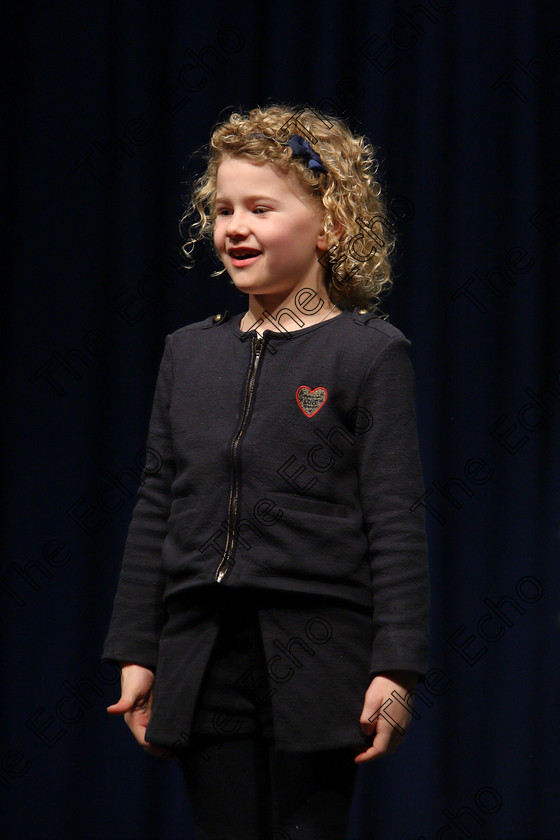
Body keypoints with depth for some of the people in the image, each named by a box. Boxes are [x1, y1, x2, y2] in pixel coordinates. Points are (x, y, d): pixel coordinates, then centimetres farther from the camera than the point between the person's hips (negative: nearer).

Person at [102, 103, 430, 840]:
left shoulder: (371, 353, -3)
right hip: (203, 662, 4)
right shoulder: (189, 351, 12)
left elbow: (396, 523, -7)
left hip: (313, 666, -4)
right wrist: (136, 653, 10)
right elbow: (155, 510, 13)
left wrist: (396, 669, -13)